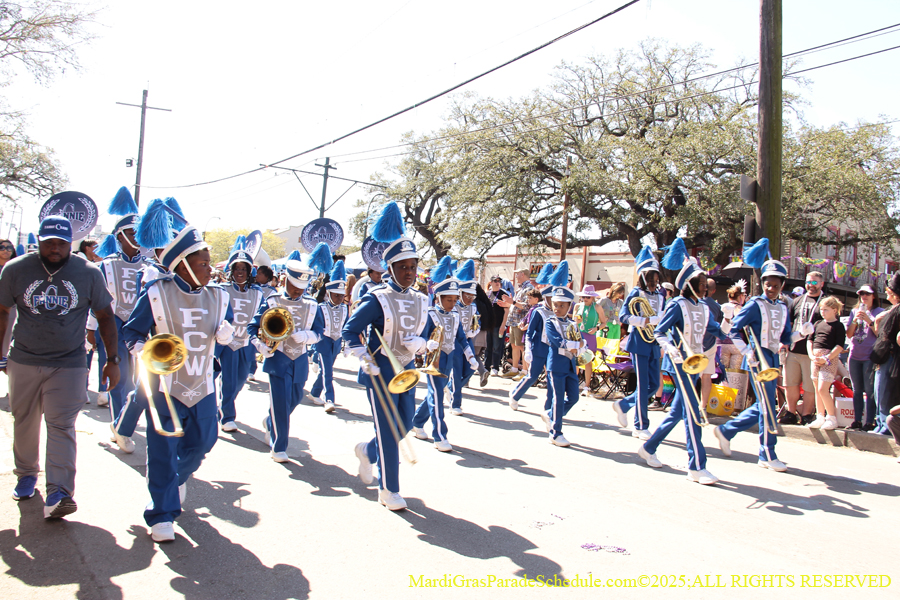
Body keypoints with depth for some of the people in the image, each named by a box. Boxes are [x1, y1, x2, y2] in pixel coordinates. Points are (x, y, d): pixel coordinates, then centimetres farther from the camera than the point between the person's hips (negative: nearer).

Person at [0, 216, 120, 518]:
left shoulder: (89, 273, -6)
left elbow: (105, 316, 2)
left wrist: (112, 360, 0)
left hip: (68, 364, -2)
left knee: (61, 426, -9)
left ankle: (58, 493, -12)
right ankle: (26, 473, 37)